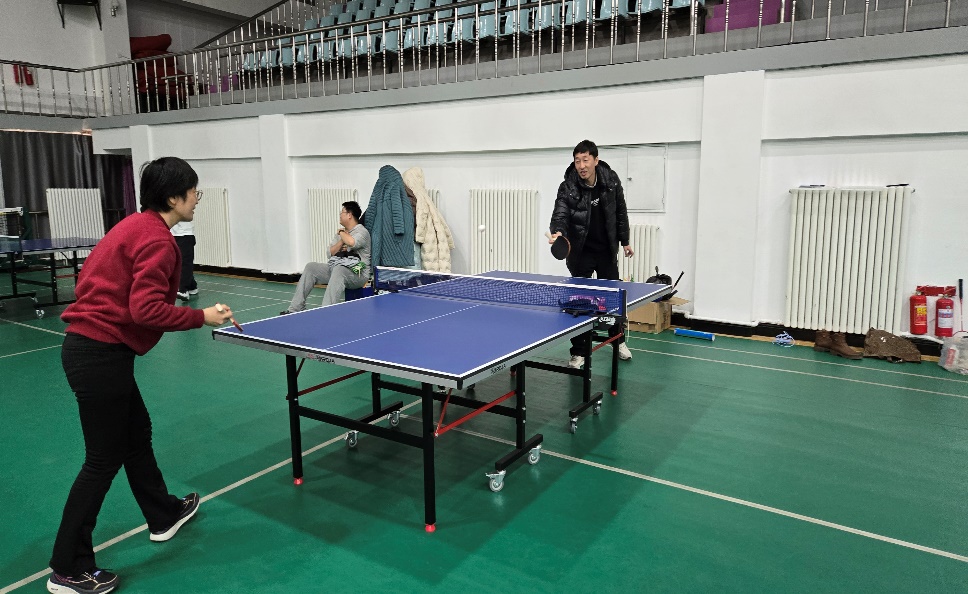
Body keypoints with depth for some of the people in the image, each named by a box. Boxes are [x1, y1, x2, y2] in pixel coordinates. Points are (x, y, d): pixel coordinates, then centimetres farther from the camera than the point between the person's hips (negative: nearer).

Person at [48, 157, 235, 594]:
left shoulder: (133, 226, 12)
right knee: (104, 459, 2)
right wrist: (203, 317, -18)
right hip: (102, 355, -10)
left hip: (86, 343, 10)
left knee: (137, 432, 21)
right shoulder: (157, 240, -18)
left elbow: (90, 276, 19)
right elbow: (147, 309, -26)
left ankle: (164, 516, 39)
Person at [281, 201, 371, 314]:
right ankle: (296, 308, -3)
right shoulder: (341, 232, 19)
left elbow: (352, 242, -31)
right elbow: (330, 253, 12)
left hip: (357, 274, -9)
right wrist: (341, 242, -6)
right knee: (310, 267, -1)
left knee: (338, 269, -39)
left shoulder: (362, 231, -7)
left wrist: (342, 232, -10)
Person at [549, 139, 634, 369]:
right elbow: (560, 215, -28)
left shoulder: (611, 181, -7)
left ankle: (618, 341, 37)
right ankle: (578, 352, 11)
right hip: (581, 253, -3)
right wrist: (558, 232, -50)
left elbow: (620, 213, 6)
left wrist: (624, 241, 11)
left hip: (607, 250, 3)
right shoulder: (567, 188, -17)